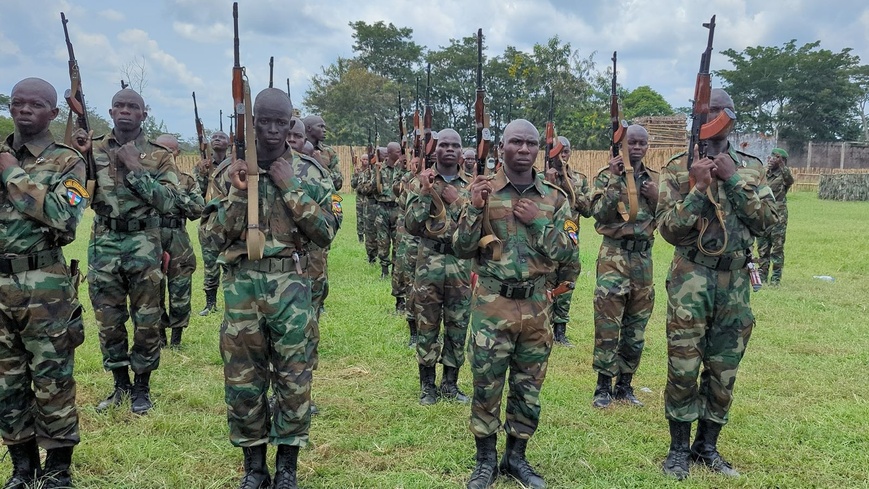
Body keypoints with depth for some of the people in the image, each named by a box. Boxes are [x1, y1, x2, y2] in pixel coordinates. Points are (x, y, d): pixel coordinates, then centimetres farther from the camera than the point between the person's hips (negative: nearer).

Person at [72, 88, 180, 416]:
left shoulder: (159, 156, 0)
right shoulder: (94, 150, 7)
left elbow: (167, 202, -11)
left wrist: (135, 167, -16)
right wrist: (78, 157, -13)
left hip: (143, 245, -2)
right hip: (103, 245, 2)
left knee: (146, 322, 4)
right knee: (108, 321, 10)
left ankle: (142, 386, 20)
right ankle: (120, 384, 27)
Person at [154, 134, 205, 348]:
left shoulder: (187, 180, 9)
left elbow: (199, 210, 1)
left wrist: (178, 195, -11)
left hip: (179, 243, 0)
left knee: (180, 291, 3)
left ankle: (176, 337, 16)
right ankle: (159, 335, 21)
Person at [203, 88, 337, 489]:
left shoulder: (307, 173, 3)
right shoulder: (233, 171, 5)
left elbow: (326, 233, -5)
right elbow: (217, 235, 1)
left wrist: (291, 189, -11)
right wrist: (238, 193, -12)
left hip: (291, 287, -1)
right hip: (242, 286, 1)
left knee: (293, 379, 5)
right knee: (243, 380, 8)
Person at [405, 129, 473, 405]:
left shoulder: (470, 185, 6)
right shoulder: (422, 182, 1)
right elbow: (412, 226, -6)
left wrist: (455, 200, -12)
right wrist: (425, 193, -15)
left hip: (461, 263, 2)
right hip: (429, 262, -2)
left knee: (458, 325, 8)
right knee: (427, 325, 6)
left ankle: (450, 384, 23)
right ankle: (427, 385, 19)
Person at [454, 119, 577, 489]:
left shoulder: (554, 197, 4)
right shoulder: (484, 191, -1)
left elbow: (567, 251, -1)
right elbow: (461, 249, -3)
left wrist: (537, 221, -12)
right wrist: (476, 209, -18)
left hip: (536, 305, 2)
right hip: (492, 304, -2)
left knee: (528, 387, 12)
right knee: (486, 385, 5)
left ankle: (516, 456, 29)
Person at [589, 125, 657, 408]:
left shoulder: (655, 179, 13)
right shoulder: (607, 175, -1)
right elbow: (599, 213, -13)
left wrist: (654, 197, -5)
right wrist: (615, 180, -19)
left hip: (644, 257, 5)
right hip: (614, 255, -5)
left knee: (636, 326, 10)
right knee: (608, 323, -5)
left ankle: (625, 385, 21)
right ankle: (604, 387, 5)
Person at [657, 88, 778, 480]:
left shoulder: (750, 167, 8)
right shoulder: (678, 168, -1)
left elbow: (766, 220, -4)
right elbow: (669, 229, -8)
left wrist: (733, 179, -11)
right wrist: (698, 188, -18)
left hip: (735, 283, 3)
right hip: (691, 280, -3)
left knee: (723, 372, 10)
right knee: (683, 368, -1)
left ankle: (707, 447, 25)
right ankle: (679, 448, 15)